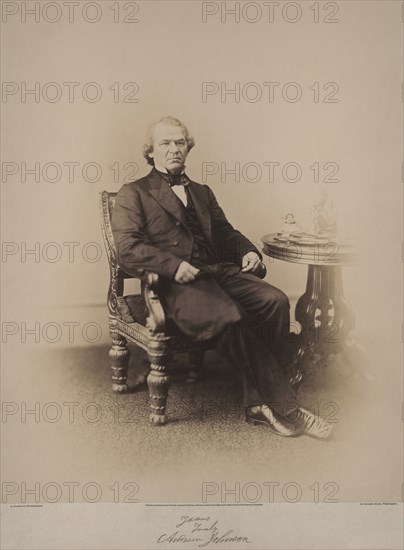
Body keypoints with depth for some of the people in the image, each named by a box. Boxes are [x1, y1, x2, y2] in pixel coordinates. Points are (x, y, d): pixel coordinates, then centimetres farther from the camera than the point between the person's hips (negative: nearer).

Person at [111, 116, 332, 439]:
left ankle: (260, 402, -19)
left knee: (275, 301, -24)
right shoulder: (133, 194, 13)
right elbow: (127, 249, -1)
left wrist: (247, 250, 5)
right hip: (176, 281, -5)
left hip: (220, 270, 6)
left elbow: (225, 232, 28)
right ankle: (286, 409, -23)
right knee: (230, 319, -34)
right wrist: (173, 265, -16)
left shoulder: (202, 192, 31)